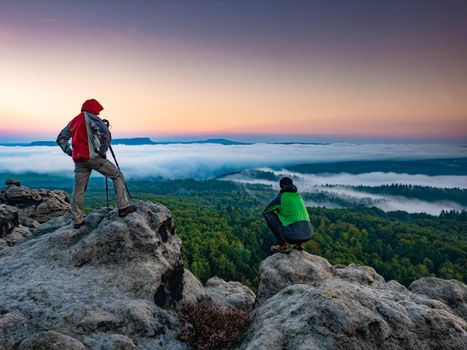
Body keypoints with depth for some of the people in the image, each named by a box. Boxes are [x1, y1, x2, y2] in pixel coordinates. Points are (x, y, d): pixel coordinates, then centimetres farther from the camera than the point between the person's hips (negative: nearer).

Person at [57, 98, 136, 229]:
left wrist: (71, 152, 14)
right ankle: (123, 207, -1)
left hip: (79, 159, 7)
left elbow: (60, 139, 22)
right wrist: (102, 152, -9)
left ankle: (77, 220, 15)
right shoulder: (91, 117, -3)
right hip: (93, 156, -7)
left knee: (78, 189, 12)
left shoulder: (73, 121, 20)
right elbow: (106, 134, -19)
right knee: (117, 176, 4)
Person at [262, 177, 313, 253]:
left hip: (293, 235, -6)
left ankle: (282, 245, 4)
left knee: (268, 214, 7)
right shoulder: (299, 197, 18)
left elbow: (264, 212, 13)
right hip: (308, 234, 7)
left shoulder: (281, 197, 1)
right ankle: (299, 243, 19)